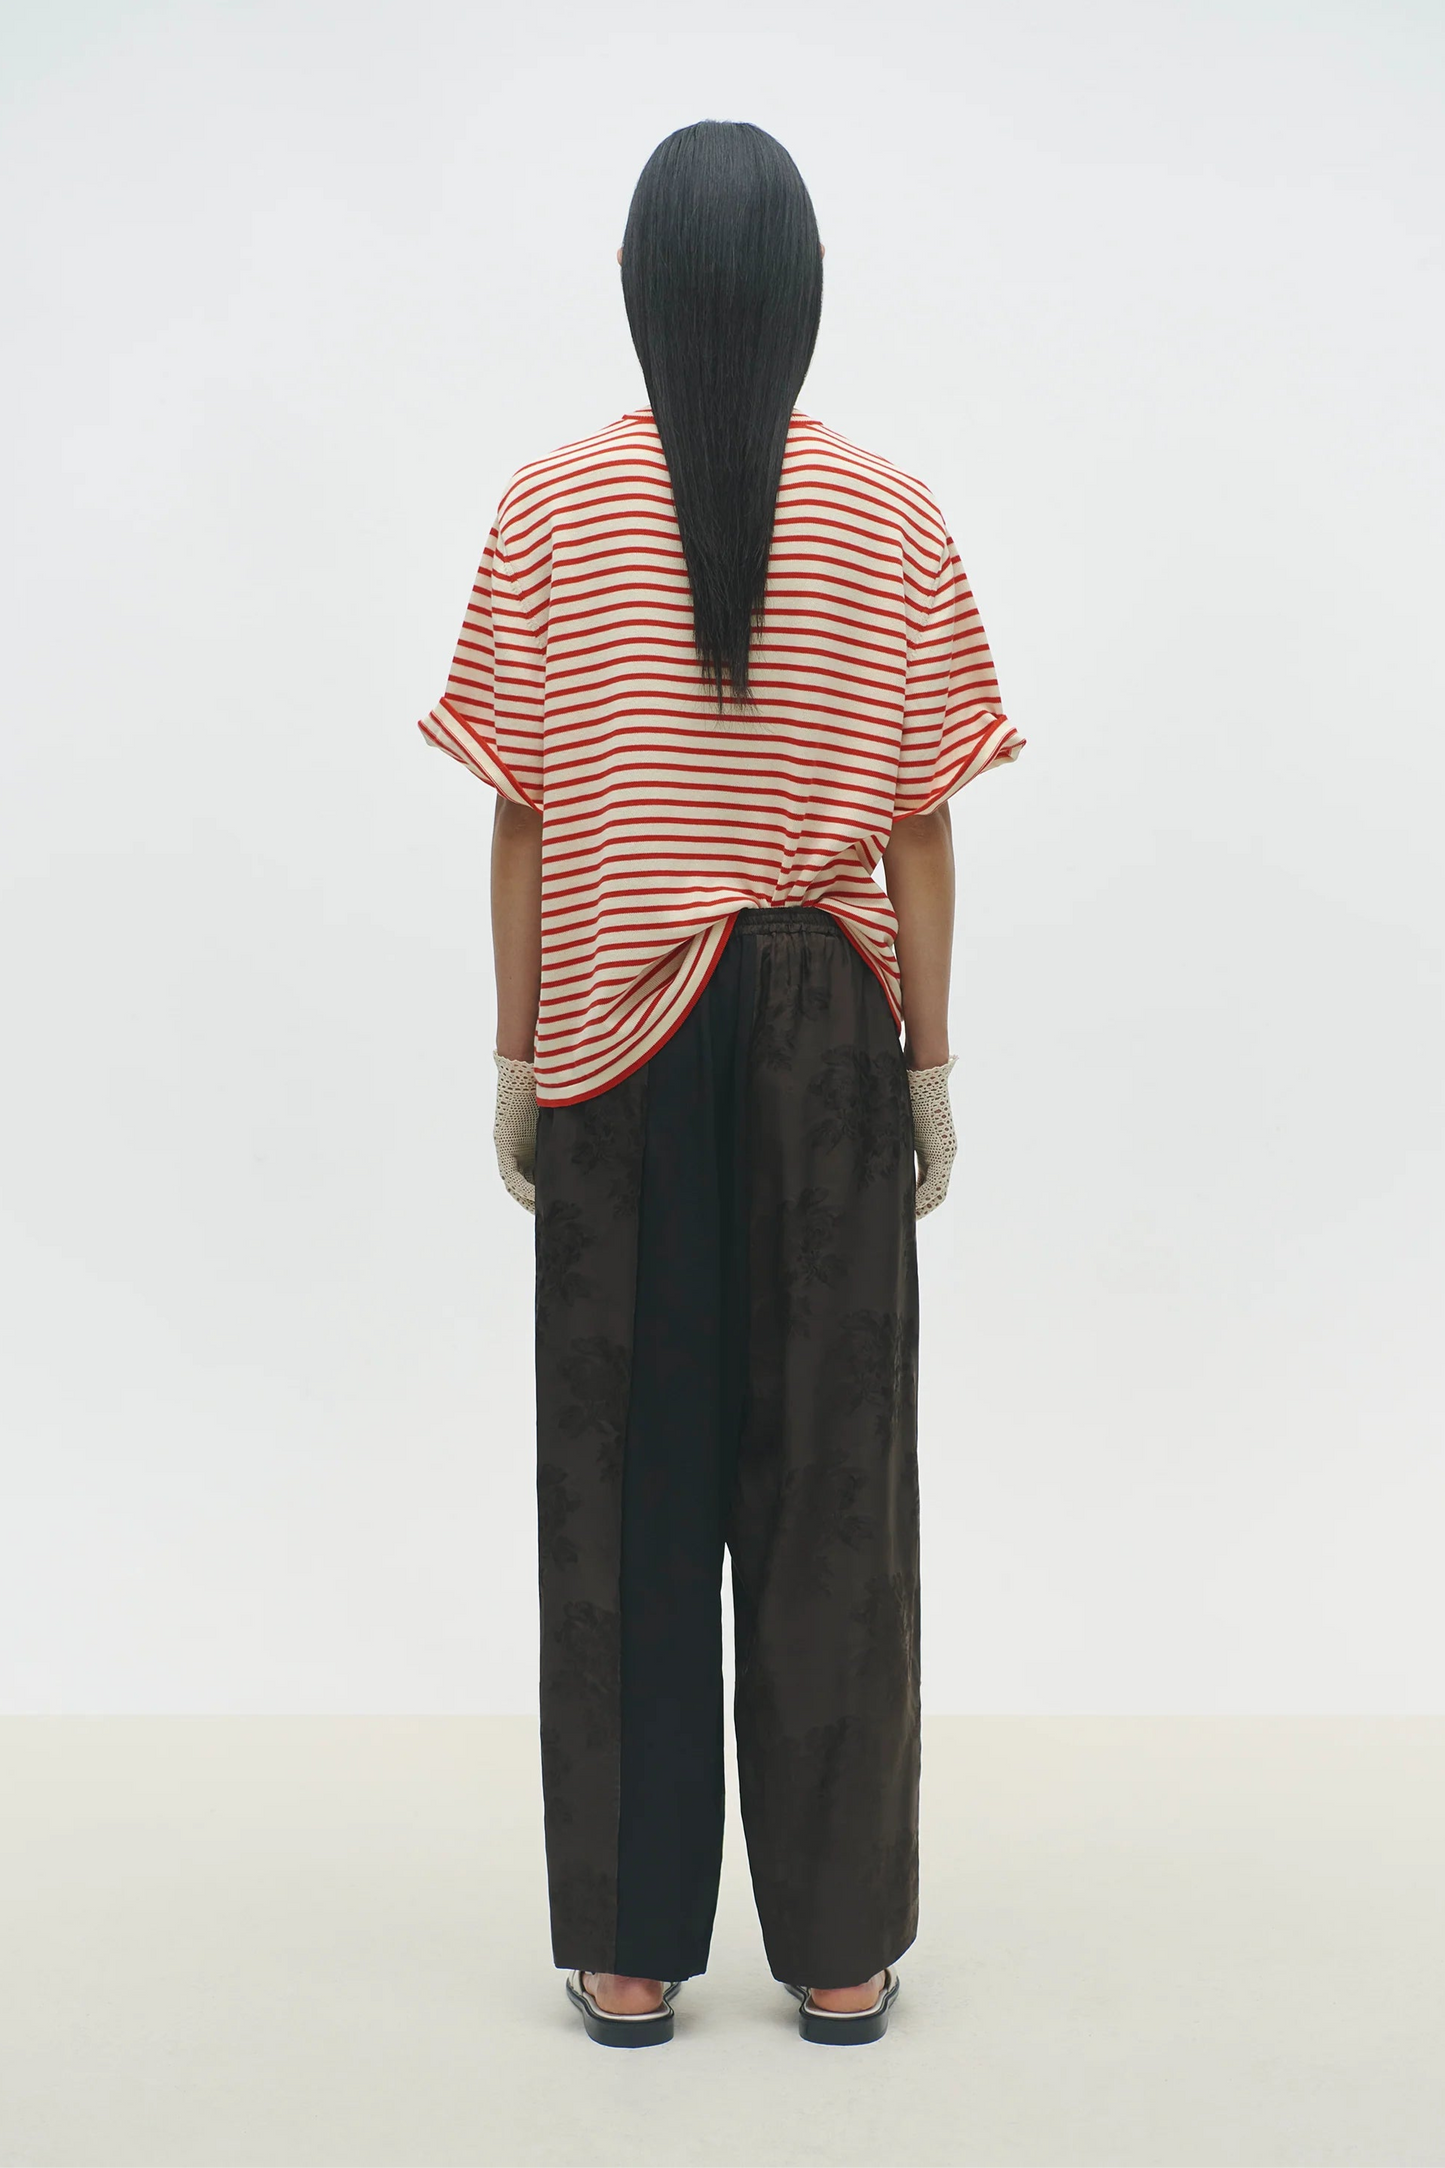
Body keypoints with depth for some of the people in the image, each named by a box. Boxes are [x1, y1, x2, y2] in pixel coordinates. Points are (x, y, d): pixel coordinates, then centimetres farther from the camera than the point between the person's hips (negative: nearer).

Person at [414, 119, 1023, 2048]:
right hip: (825, 1024, 0)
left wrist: (516, 1057, 6)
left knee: (629, 1475, 8)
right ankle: (839, 1948, 18)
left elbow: (522, 813, -2)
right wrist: (931, 1062, 6)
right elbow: (921, 823, -2)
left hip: (620, 1031, 0)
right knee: (830, 1481, 8)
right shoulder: (891, 519, -2)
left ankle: (632, 1950, 17)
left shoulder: (552, 512, -3)